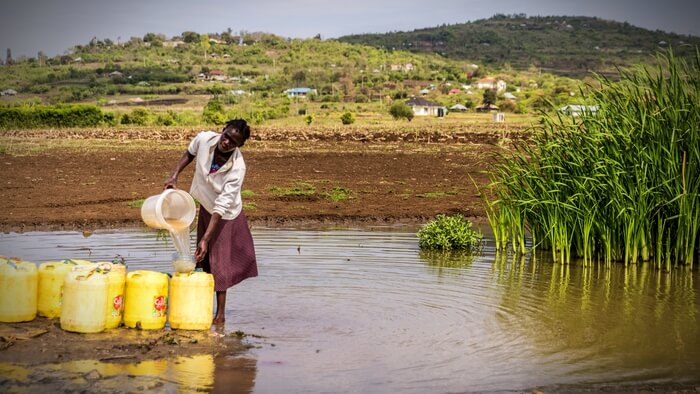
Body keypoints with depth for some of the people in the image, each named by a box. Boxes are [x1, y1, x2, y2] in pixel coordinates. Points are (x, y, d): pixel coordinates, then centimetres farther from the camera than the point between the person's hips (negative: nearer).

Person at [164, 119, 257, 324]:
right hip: (205, 207, 6)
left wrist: (205, 239, -37)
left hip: (225, 215, -6)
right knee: (205, 259, 16)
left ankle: (220, 313, 7)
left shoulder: (237, 168, -35)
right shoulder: (204, 139, -23)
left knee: (219, 262, -4)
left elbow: (221, 207, -35)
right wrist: (174, 176, -7)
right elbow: (189, 154, 4)